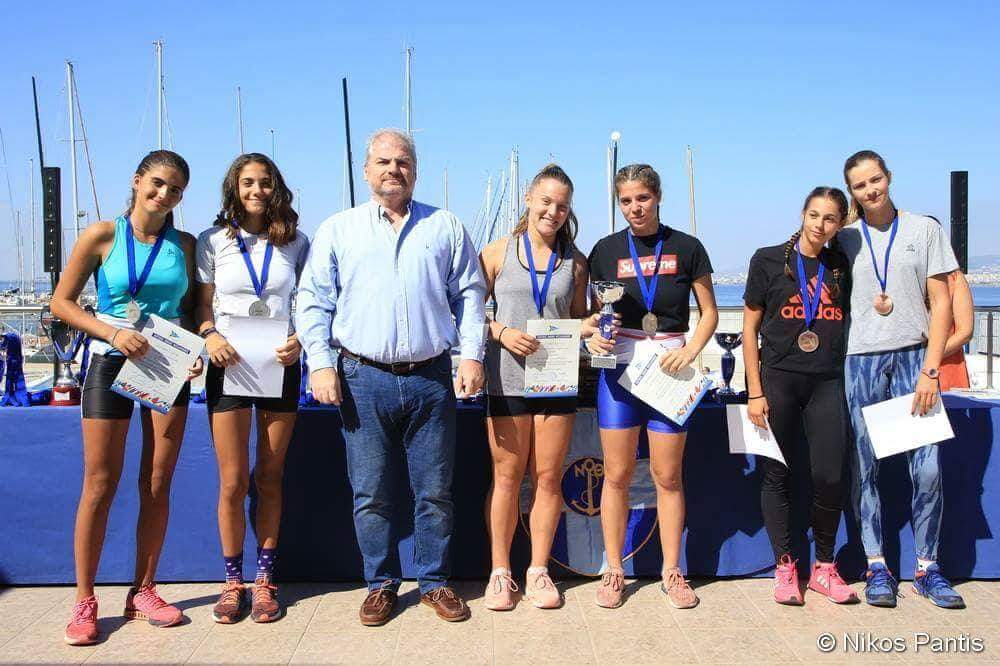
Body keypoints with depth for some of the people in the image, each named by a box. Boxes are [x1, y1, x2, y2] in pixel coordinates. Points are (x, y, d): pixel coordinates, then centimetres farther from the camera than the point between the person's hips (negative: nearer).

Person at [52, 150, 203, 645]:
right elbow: (61, 302, -3)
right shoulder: (102, 236, -4)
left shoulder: (185, 245, 4)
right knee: (100, 485, 1)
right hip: (111, 363, -2)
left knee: (156, 484, 6)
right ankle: (84, 600, 11)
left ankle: (143, 591, 19)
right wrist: (113, 333, -16)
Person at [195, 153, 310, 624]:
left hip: (280, 367, 1)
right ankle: (232, 582, 15)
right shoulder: (213, 241, 5)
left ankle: (265, 579, 18)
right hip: (229, 367, -1)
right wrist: (210, 336, -15)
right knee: (233, 480, 0)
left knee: (269, 477, 7)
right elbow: (203, 305, 5)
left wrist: (300, 340, -10)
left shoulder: (295, 242, 8)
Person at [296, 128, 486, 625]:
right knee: (371, 494, 5)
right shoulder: (337, 230, 10)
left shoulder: (446, 227, 11)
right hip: (364, 378, 0)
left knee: (435, 491, 5)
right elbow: (312, 301, 8)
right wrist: (320, 364, -3)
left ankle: (434, 582, 20)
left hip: (431, 377, 0)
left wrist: (471, 354, 0)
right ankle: (381, 584, 20)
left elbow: (469, 295, 11)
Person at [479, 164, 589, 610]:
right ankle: (500, 572, 16)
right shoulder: (498, 253, 3)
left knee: (548, 478, 6)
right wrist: (502, 332, -14)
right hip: (507, 379, -2)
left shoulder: (575, 262, 9)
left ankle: (538, 571, 19)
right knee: (507, 477, 3)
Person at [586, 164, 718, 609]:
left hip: (669, 371, 0)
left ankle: (672, 571, 18)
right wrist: (592, 338, -10)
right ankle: (613, 571, 16)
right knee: (617, 474, 3)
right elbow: (592, 313, 11)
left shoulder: (686, 248, 4)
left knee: (668, 475, 5)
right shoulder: (606, 250, 6)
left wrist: (690, 351, -8)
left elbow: (709, 312, 8)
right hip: (619, 368, 1)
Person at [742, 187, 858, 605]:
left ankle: (824, 569, 16)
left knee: (830, 477, -2)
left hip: (828, 383, 2)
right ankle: (784, 568, 15)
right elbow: (750, 328, 0)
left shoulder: (842, 266, 9)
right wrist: (755, 392, -4)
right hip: (778, 379, -2)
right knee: (778, 475, 3)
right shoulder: (769, 260, 0)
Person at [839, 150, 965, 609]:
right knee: (866, 467, 3)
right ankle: (876, 568, 12)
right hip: (861, 359, 1)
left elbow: (941, 302, 2)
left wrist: (930, 369, -5)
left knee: (927, 468, -5)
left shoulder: (925, 229, 6)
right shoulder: (845, 239, 9)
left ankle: (926, 568, 10)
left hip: (913, 355, -1)